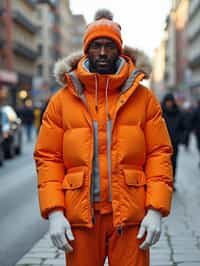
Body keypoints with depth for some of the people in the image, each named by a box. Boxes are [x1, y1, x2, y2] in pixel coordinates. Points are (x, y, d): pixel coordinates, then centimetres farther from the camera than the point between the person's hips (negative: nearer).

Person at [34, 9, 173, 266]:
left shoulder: (143, 98, 5)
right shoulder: (62, 100, 5)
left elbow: (159, 154, 1)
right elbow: (48, 157, 2)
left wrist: (156, 209, -8)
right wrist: (54, 212, -7)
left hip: (131, 215, 0)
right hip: (79, 216, 1)